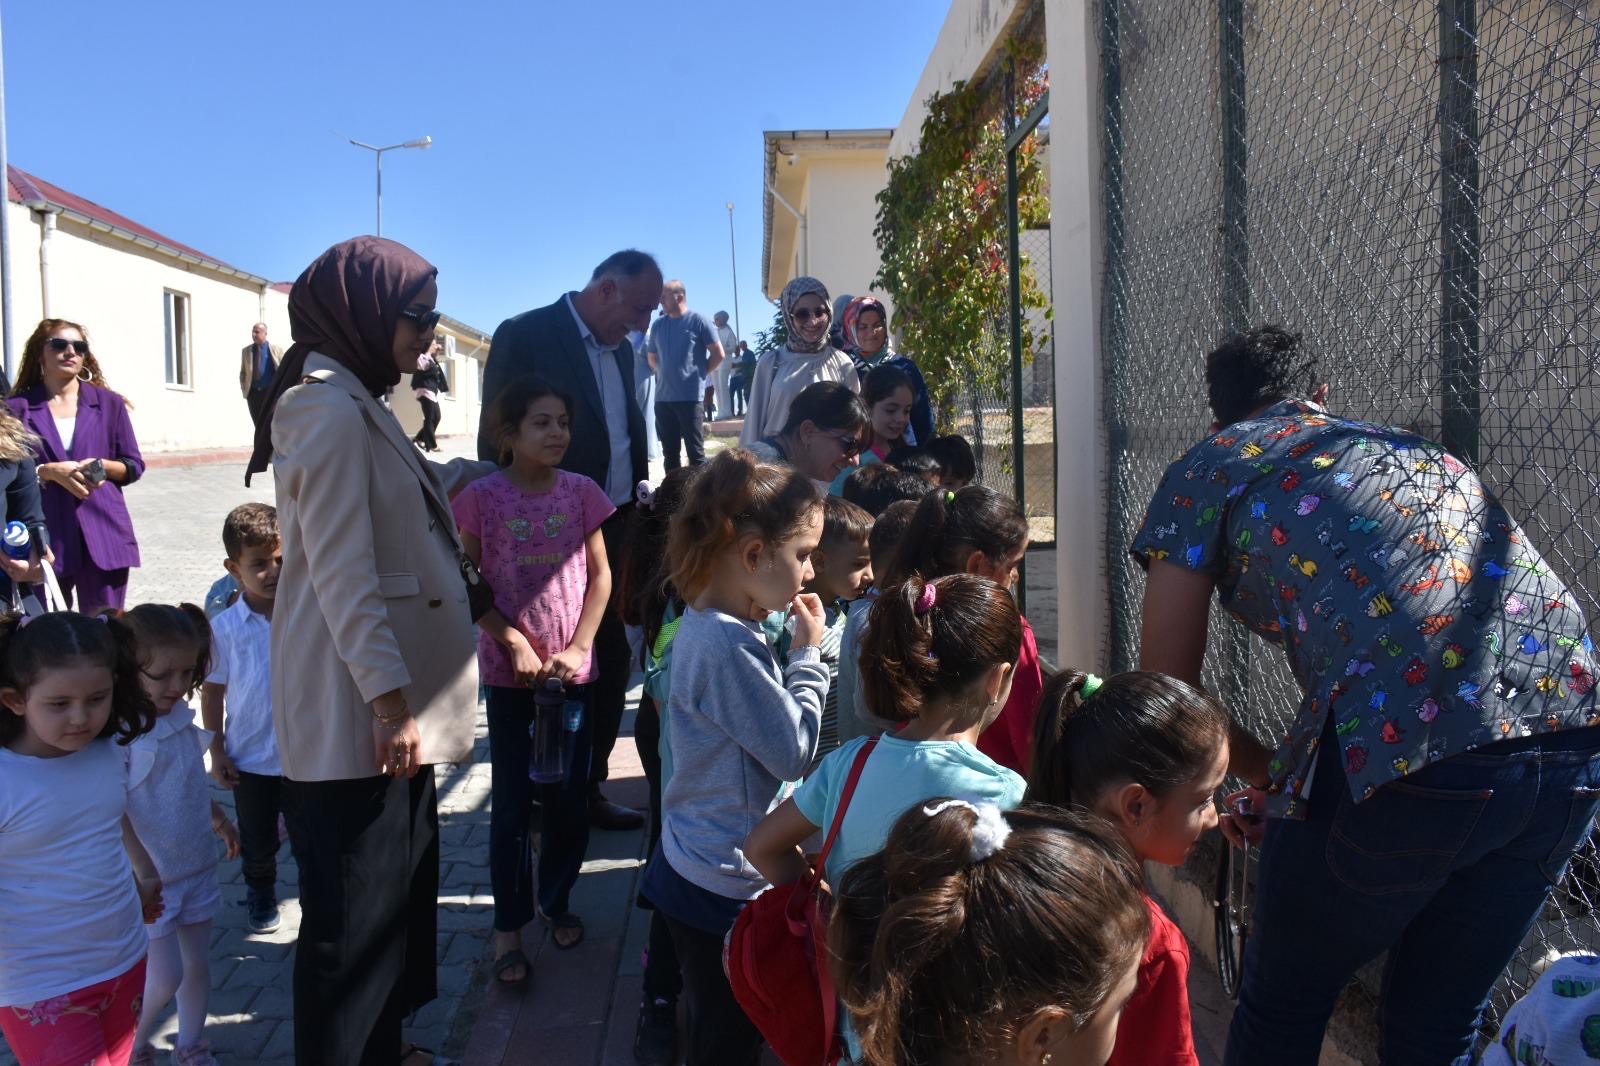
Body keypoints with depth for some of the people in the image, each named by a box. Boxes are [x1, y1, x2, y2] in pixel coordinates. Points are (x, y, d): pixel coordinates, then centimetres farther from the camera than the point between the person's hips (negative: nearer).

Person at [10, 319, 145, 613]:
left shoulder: (108, 403, 9)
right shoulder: (18, 407, 4)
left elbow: (134, 466, 10)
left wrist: (101, 466, -9)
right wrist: (48, 471, -13)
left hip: (103, 533, 1)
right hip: (44, 536, -1)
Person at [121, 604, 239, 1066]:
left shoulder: (180, 718, 1)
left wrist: (222, 823, 29)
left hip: (197, 868, 7)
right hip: (151, 880, -7)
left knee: (198, 963, 17)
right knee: (165, 977, -2)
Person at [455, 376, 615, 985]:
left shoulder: (580, 492, 0)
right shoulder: (483, 497, -6)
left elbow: (600, 574, 3)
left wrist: (579, 646, -6)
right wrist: (514, 642, -12)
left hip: (572, 669, 2)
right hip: (509, 671, -2)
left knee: (569, 798, 9)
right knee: (513, 802, 3)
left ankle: (556, 900, 30)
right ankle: (509, 926, 15)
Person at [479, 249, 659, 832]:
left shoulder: (620, 350, 11)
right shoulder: (524, 336, -11)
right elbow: (497, 444, -11)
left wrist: (641, 507, 9)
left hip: (617, 533, 7)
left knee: (611, 664, 12)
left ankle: (588, 787, 27)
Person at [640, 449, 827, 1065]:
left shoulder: (708, 625, 5)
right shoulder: (729, 646, -27)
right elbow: (795, 753, -19)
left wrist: (793, 651, 1)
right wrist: (807, 656, -12)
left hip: (695, 868, 10)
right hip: (725, 886, -10)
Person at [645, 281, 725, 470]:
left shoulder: (698, 320, -4)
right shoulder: (657, 324, 10)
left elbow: (718, 354, -1)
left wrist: (698, 374, 1)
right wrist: (667, 374, 11)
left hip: (691, 397, -5)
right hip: (663, 398, 5)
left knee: (695, 452, -2)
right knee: (669, 453, 10)